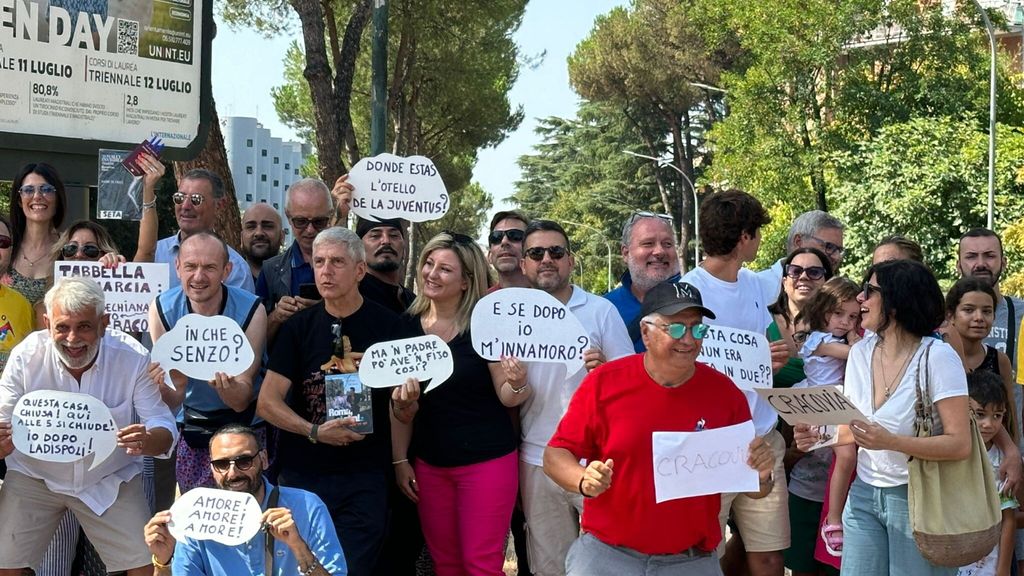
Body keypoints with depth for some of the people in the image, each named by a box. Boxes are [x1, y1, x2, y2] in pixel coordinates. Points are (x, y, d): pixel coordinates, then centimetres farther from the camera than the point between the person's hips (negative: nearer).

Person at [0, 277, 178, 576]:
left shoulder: (133, 357, -19)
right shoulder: (25, 357, -17)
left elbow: (164, 425, -16)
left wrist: (149, 441, -41)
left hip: (111, 480, 0)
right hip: (34, 476, 1)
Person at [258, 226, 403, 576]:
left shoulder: (385, 325, -1)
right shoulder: (298, 326, 2)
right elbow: (267, 403, -3)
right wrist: (315, 431, -17)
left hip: (365, 478, -1)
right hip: (302, 475, 2)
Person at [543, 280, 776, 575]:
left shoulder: (725, 392, -2)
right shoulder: (604, 381, -7)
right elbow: (555, 454, -3)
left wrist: (760, 474, -16)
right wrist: (584, 481, -22)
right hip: (606, 552, -1)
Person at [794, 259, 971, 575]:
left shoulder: (937, 357, -14)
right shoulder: (860, 352, 3)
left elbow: (960, 444, -18)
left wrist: (890, 441, -29)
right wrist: (821, 435, -9)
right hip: (864, 495, 5)